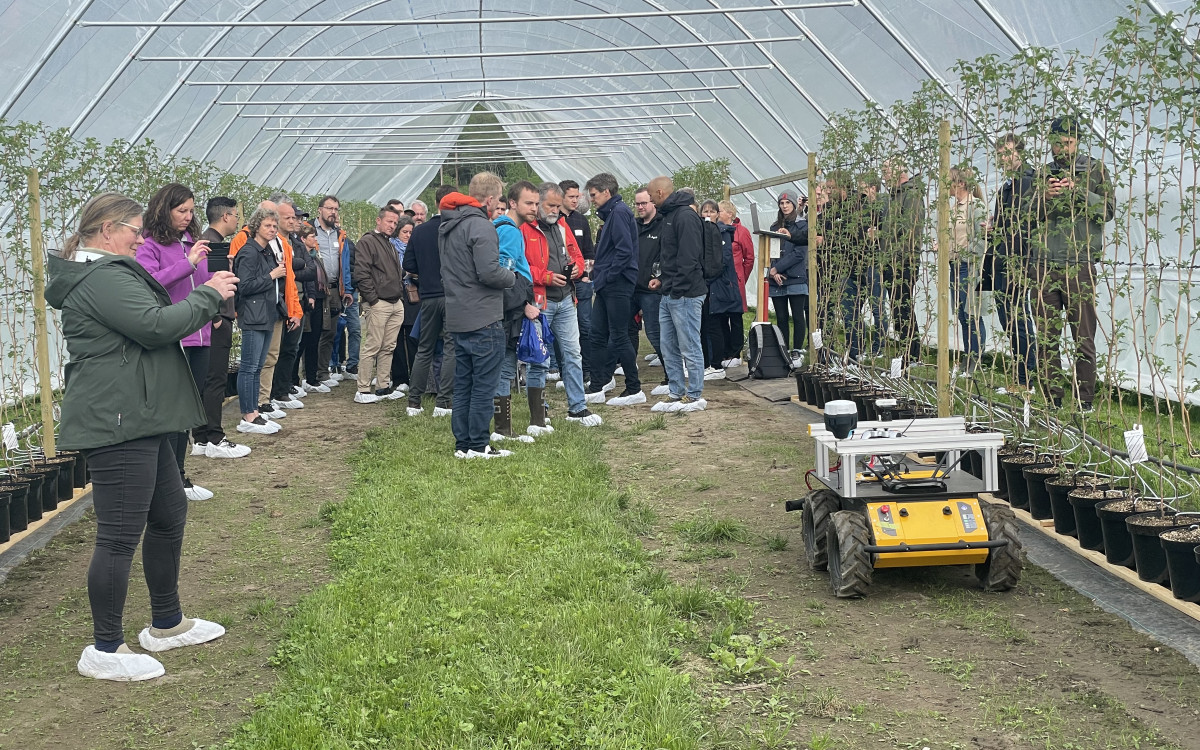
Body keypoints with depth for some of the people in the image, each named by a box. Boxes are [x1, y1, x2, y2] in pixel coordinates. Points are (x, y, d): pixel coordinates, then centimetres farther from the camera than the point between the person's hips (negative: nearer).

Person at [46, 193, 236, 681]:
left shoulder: (104, 273, 20)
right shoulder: (103, 277, -16)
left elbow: (148, 326, 21)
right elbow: (154, 326, -23)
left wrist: (204, 302, 11)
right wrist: (208, 296, -12)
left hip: (137, 421, 12)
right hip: (116, 423, -12)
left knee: (170, 513, 19)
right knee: (121, 535, -6)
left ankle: (167, 624, 32)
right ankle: (105, 650, 4)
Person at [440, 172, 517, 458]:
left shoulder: (448, 225, 13)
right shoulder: (480, 225, -16)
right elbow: (489, 272, -23)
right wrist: (512, 276, -4)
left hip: (458, 317, 9)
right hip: (483, 319, -9)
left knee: (463, 383, 13)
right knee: (484, 384, -1)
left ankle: (463, 444, 18)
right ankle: (478, 445, 3)